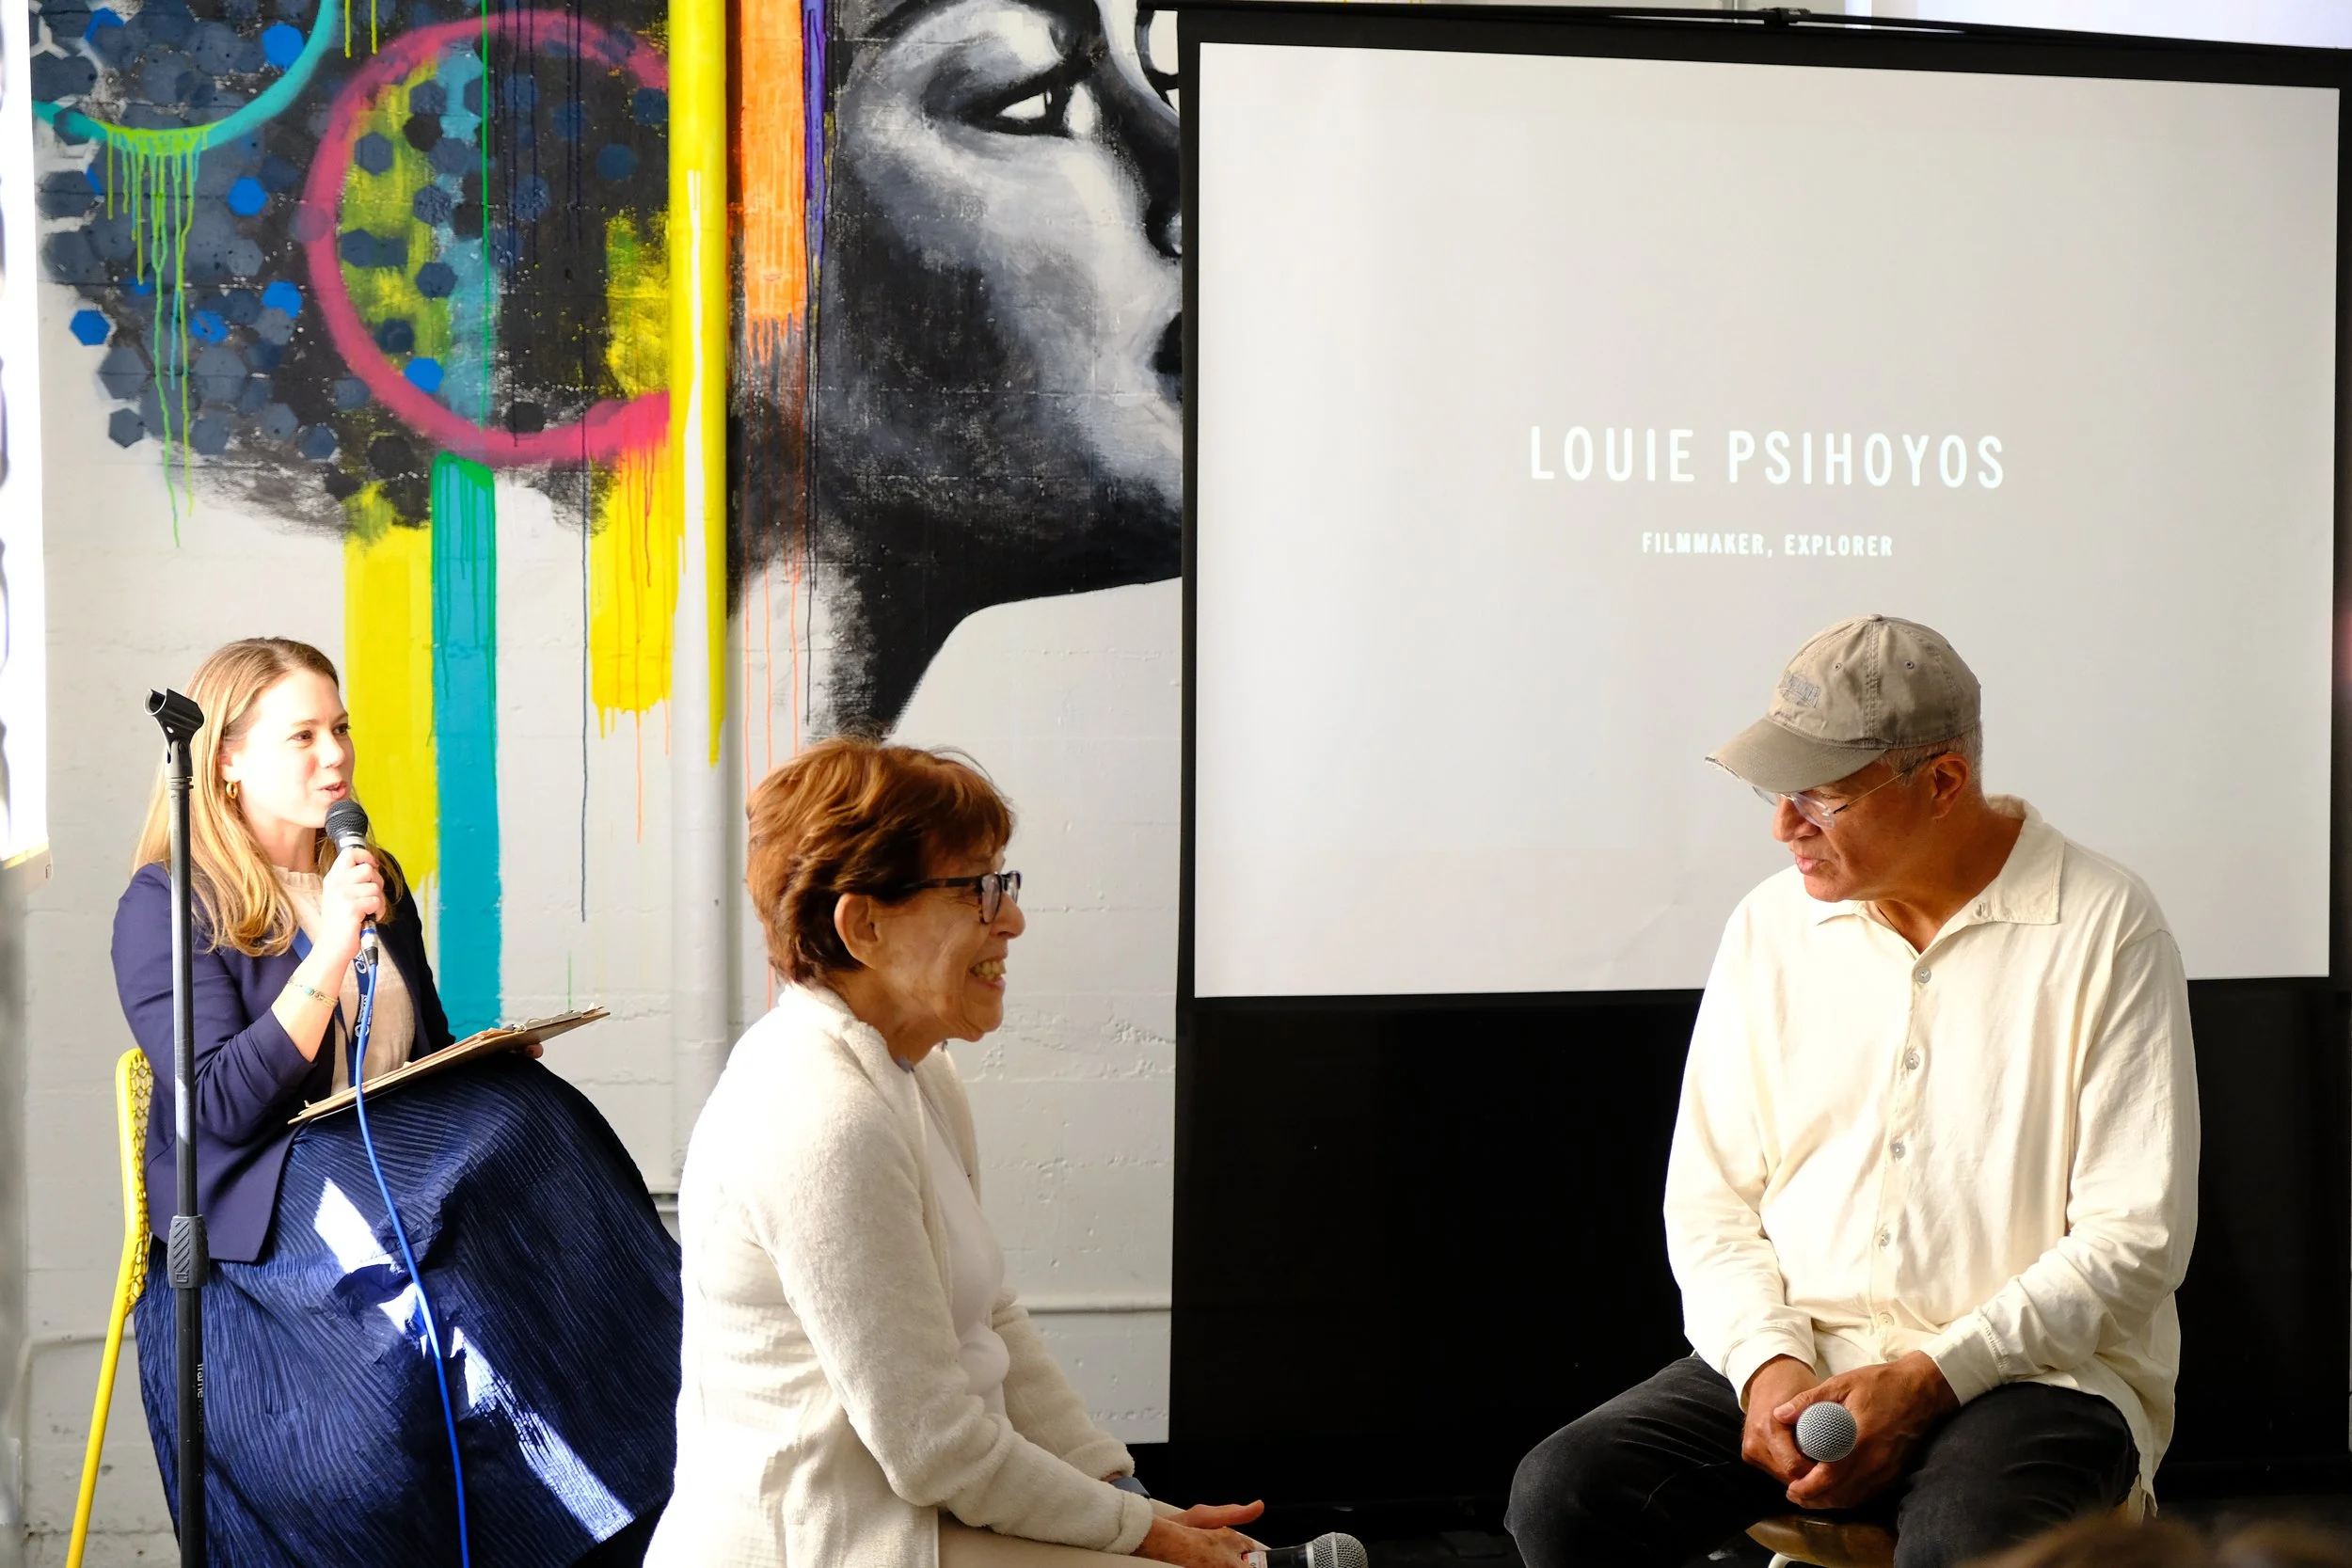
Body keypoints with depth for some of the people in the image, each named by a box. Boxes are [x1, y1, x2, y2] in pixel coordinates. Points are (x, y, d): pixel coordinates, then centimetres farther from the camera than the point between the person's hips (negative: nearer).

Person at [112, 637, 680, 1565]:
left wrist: (488, 1061, 5)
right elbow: (222, 1108, -13)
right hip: (255, 1214, -6)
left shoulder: (377, 884, 18)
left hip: (392, 1166, 6)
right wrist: (331, 949, -16)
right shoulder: (165, 907, -2)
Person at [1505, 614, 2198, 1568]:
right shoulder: (1770, 927, 8)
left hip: (2034, 1371, -4)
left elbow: (2136, 1236, -8)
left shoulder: (2104, 930, -6)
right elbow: (1709, 1197, 9)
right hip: (1794, 1354, 4)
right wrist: (1768, 1362, -10)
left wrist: (1930, 1379, -16)